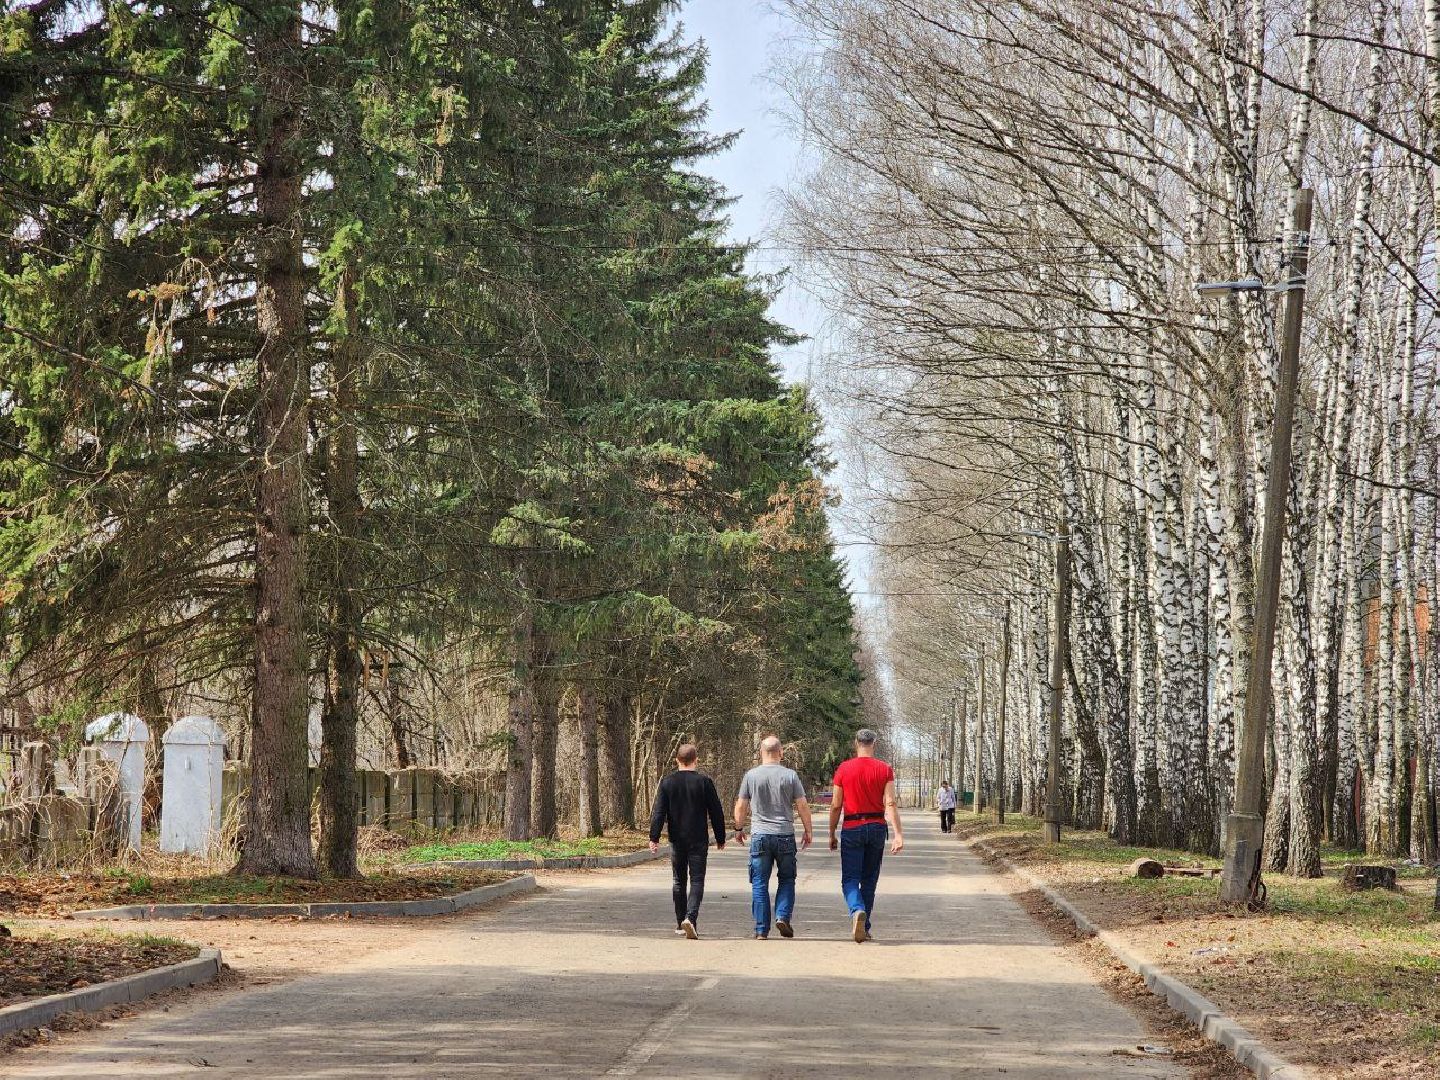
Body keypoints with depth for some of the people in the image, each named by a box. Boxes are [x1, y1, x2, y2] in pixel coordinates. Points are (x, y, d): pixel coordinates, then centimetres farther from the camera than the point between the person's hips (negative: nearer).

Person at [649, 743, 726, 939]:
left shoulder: (667, 782, 1)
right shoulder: (704, 781, -4)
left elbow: (658, 812, -3)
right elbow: (716, 812, -1)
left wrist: (654, 837, -1)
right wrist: (720, 838, 8)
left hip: (677, 840, 2)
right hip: (698, 840, -2)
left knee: (679, 881, 13)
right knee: (696, 880, -3)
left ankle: (680, 923, 19)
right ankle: (691, 918, -23)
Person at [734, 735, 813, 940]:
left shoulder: (751, 775, 0)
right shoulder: (790, 775, -2)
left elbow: (741, 807, 6)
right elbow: (802, 806, 0)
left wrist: (739, 829, 20)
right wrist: (808, 831, 11)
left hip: (760, 836, 0)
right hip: (785, 836, 0)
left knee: (759, 884, 4)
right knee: (786, 879, 14)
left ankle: (761, 930, 3)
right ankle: (783, 916, -4)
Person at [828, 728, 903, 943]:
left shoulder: (844, 769, -1)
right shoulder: (885, 769, 0)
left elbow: (836, 806, 0)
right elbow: (890, 804, -9)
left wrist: (832, 835, 10)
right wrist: (898, 834, -12)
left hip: (852, 828, -2)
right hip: (877, 827, 2)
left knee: (850, 879, -1)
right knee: (869, 880, 13)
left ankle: (857, 910, -30)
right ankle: (864, 928, 17)